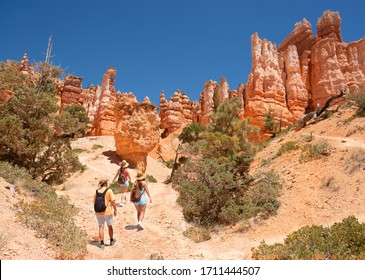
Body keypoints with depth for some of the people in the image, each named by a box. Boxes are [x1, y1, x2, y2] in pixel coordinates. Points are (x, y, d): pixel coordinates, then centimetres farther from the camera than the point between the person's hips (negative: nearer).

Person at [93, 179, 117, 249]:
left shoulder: (96, 191, 4)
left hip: (98, 212, 3)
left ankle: (102, 243, 5)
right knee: (110, 226, 16)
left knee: (101, 227, 8)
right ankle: (111, 240, 30)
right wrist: (115, 210, -3)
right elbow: (113, 202, -13)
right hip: (107, 211, -3)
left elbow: (94, 202, 10)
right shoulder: (109, 191, -9)